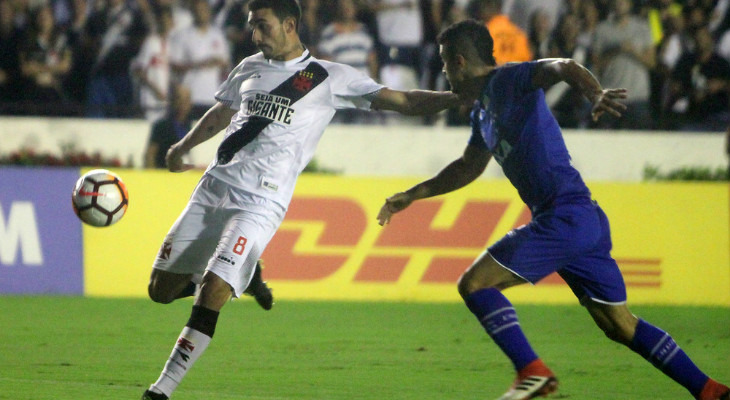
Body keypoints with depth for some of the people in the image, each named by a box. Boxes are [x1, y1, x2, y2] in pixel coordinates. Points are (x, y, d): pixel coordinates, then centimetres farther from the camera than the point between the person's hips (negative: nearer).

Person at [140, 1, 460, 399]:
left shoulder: (331, 78, 0)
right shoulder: (250, 68, 16)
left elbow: (403, 101, -1)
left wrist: (459, 96, -13)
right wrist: (183, 146, 18)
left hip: (258, 203, -6)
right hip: (212, 187, 6)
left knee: (211, 295, -20)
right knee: (161, 289, 5)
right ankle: (243, 275, 27)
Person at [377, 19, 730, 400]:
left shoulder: (508, 80, -7)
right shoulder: (482, 110, 21)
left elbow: (563, 67, -26)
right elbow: (468, 167, 39)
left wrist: (594, 94, -47)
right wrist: (413, 194, 39)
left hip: (565, 217, -10)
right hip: (584, 222, 10)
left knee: (474, 284, -8)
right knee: (622, 327, 11)